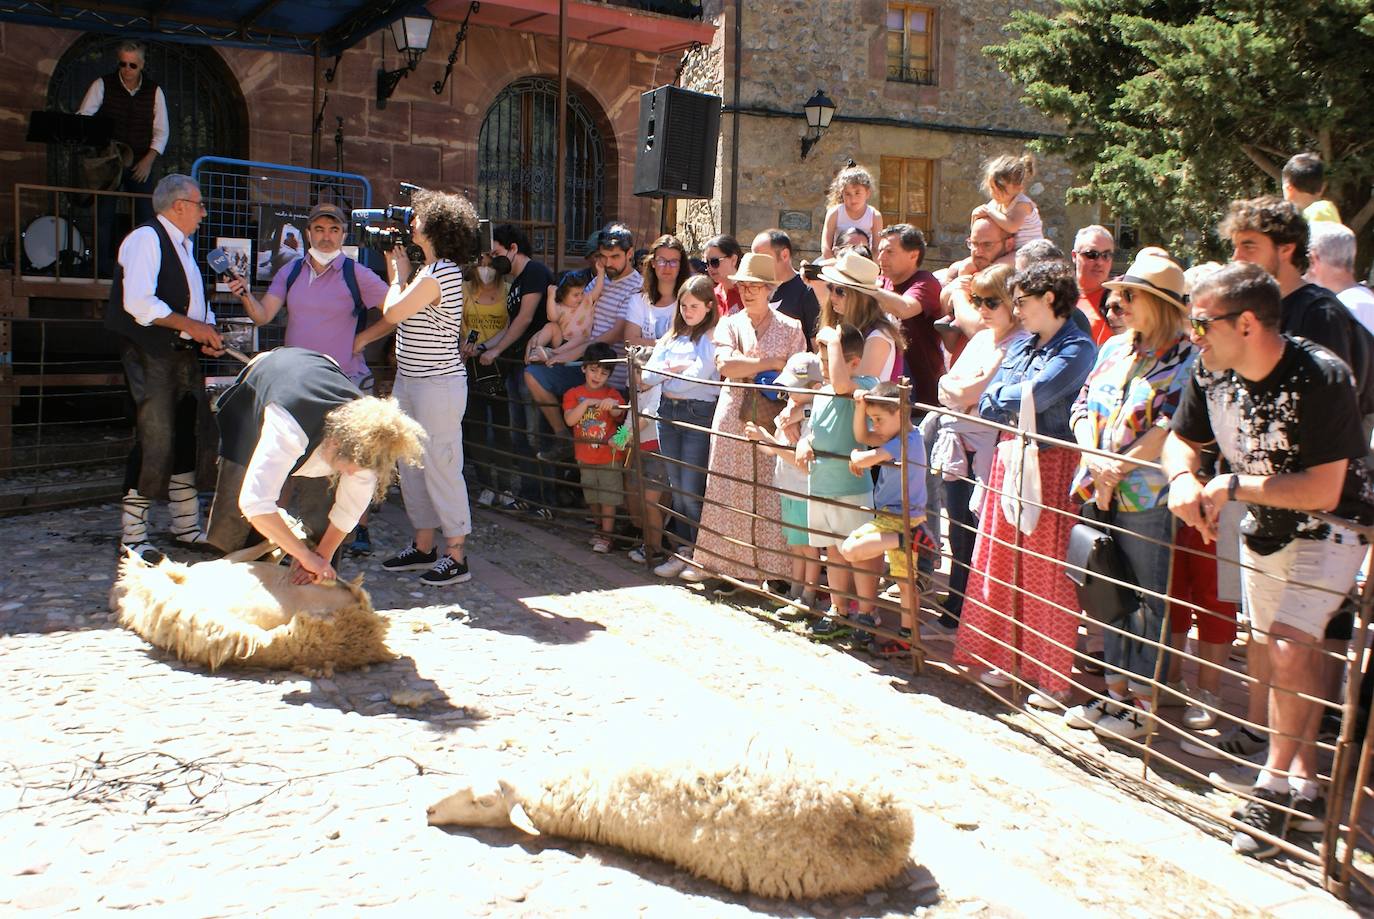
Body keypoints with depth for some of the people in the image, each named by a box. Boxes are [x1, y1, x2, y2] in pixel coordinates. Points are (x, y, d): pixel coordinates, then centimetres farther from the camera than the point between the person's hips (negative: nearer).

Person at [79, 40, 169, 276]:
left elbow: (161, 132, 5)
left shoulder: (154, 91, 6)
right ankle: (103, 271, 2)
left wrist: (149, 160, -7)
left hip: (141, 165, 1)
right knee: (103, 216, -3)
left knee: (145, 216, -4)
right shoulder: (102, 85, 2)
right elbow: (83, 116, -4)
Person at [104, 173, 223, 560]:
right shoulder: (146, 239, -10)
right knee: (155, 443, -10)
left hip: (184, 354, 9)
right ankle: (132, 536, -1)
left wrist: (207, 333, 7)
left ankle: (187, 527, 20)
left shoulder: (183, 245, 20)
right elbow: (139, 303, -21)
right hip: (152, 357, -9)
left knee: (187, 440, 11)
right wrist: (191, 325, -18)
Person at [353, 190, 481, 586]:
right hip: (410, 381, 11)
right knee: (411, 464, 14)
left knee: (440, 467, -6)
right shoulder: (433, 270, 15)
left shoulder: (438, 275, -18)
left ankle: (456, 556, 2)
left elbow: (393, 312, -15)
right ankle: (423, 546, 25)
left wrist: (399, 274, -1)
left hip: (438, 385, -10)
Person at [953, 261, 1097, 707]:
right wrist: (1018, 403, -9)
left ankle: (1055, 678, 10)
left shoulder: (1077, 347, -9)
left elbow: (1037, 395, -21)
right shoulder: (1022, 344, 15)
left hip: (1051, 463, -7)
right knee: (1002, 562, 10)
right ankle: (1010, 658, 23)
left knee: (1045, 570, -2)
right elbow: (987, 404, 9)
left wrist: (1001, 394, -4)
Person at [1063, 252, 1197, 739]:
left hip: (1147, 498, -7)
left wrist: (1118, 467, -17)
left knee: (1149, 601, 3)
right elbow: (1083, 407, 8)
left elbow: (1172, 426, -16)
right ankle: (1116, 694, 26)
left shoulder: (1186, 359, -7)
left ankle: (1144, 703, 14)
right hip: (1101, 495, 7)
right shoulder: (1113, 348, 13)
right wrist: (1095, 462, -8)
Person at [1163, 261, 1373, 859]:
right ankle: (1304, 784, 27)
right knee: (1266, 657, 11)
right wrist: (1183, 479, -16)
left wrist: (1233, 485, -25)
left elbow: (1322, 490, -30)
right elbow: (1181, 440, 6)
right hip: (1262, 527, 7)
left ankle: (1277, 785, -5)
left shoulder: (1320, 378, -28)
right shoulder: (1212, 377, -9)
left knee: (1289, 643, -23)